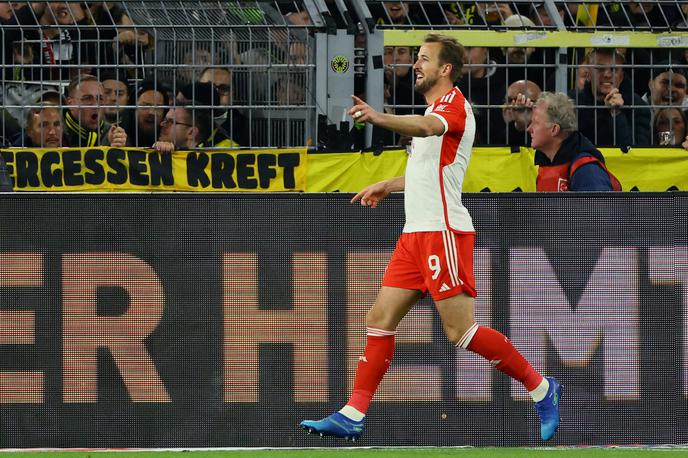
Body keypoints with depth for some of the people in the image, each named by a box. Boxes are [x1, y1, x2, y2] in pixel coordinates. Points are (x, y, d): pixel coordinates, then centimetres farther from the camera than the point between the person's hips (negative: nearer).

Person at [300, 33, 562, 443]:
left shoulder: (454, 103, -10)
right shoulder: (435, 110, 20)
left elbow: (427, 127, -35)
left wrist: (380, 118, -52)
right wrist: (387, 186, 34)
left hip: (444, 232, -10)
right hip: (417, 234, 10)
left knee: (460, 330, -11)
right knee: (380, 319, 4)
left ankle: (541, 389, 0)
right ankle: (353, 416, 4)